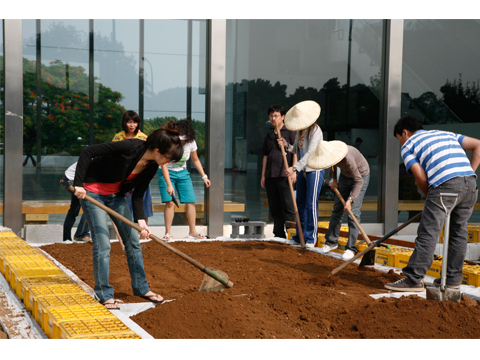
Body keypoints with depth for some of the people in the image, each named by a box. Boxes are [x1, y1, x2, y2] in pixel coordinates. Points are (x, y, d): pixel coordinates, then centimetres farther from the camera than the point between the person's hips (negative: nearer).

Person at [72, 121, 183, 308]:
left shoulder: (152, 166, -8)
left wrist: (140, 220, -17)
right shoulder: (129, 147, -30)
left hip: (116, 195, 7)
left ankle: (141, 287, 20)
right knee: (102, 244, -9)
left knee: (133, 240, 7)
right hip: (92, 192, -7)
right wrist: (79, 184, -30)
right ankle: (104, 294, 3)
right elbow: (88, 152, -27)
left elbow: (138, 195, -2)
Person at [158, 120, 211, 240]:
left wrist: (204, 176, 0)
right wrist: (169, 185, -38)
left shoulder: (191, 143, -10)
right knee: (170, 202, -16)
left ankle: (192, 231, 5)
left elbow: (195, 160, 6)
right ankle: (168, 233, -9)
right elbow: (164, 165, -29)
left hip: (183, 173, 4)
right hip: (167, 173, -4)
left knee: (191, 201, -4)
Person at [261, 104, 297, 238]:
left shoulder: (290, 132, 2)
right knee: (274, 207, 8)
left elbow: (295, 151, -3)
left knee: (288, 206, -8)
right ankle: (279, 235, 14)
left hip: (284, 175, -6)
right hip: (270, 176, 6)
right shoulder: (269, 135, 19)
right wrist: (263, 175, 16)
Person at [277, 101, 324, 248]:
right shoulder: (299, 131, 10)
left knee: (311, 204, -6)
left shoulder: (315, 131, -15)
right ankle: (299, 237, 17)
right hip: (302, 171, 8)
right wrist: (287, 146, -3)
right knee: (300, 204, 9)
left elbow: (310, 153, -23)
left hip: (314, 170, -8)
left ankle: (311, 238, 1)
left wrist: (295, 168, -29)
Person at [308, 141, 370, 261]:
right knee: (337, 208, 8)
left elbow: (359, 181, -30)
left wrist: (350, 199, -33)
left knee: (353, 212, -13)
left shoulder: (348, 158, -40)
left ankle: (351, 248, -7)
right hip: (345, 175, 7)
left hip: (361, 176, -7)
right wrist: (333, 179, 0)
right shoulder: (330, 153, -20)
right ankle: (332, 241, 21)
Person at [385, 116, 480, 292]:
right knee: (459, 233, 15)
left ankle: (414, 279, -3)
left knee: (428, 233, -3)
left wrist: (430, 197, 18)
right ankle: (453, 279, 20)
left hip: (445, 185, -6)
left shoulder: (408, 146, 14)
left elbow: (421, 179, 2)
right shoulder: (446, 134, 31)